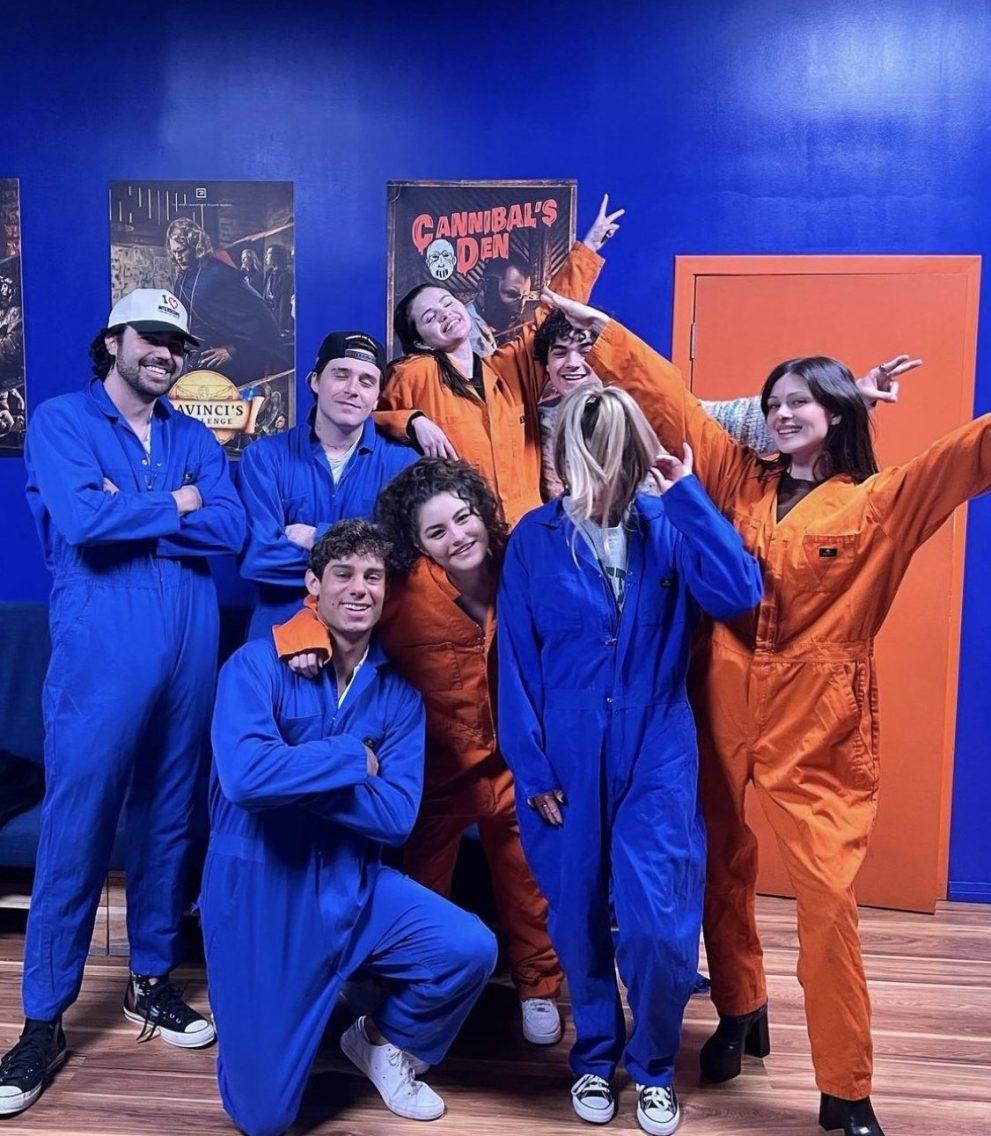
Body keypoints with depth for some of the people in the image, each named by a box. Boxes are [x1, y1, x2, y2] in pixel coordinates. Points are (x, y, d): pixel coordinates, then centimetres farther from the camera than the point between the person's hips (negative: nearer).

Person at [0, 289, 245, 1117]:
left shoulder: (195, 439, 13)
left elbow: (231, 529, -3)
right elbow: (82, 523, -15)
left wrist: (127, 511, -10)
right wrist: (175, 504, -4)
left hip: (190, 650, 4)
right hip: (100, 653, -4)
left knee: (170, 818, 12)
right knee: (75, 829, 0)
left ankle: (152, 980, 29)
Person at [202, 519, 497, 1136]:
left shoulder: (399, 693, -3)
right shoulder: (256, 667, -14)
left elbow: (395, 815, -11)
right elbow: (244, 775, -30)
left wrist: (293, 772, -20)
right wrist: (354, 757, -20)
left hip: (354, 883, 3)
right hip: (259, 888, -3)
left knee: (472, 949, -18)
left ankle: (386, 1041, 14)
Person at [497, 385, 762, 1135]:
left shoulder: (669, 528, -1)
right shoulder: (535, 538, -2)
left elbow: (740, 594, -19)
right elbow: (516, 660, -2)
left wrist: (685, 492, -17)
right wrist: (531, 769, -4)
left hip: (658, 757, 0)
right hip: (567, 760, 1)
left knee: (659, 924, -2)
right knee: (578, 919, 12)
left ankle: (654, 1066, 26)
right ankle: (595, 1057, 38)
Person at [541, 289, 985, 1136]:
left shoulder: (877, 503, -1)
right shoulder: (740, 482, 7)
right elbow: (670, 402, 8)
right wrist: (599, 327, 9)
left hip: (820, 726, -3)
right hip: (725, 710, 4)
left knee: (828, 899, -3)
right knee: (724, 873, 17)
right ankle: (741, 1013, 40)